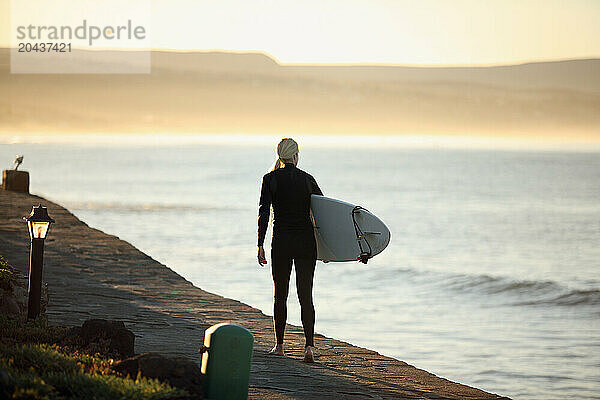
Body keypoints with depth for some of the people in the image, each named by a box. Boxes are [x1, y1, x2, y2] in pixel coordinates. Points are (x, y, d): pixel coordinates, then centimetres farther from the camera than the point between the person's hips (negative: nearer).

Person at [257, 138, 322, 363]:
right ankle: (309, 345, -12)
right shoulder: (307, 179, 3)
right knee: (306, 296, 1)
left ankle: (279, 346, 15)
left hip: (281, 241, -1)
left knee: (280, 295, 11)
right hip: (306, 241, 1)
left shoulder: (271, 179, -3)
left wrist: (260, 245, -7)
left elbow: (264, 213, -9)